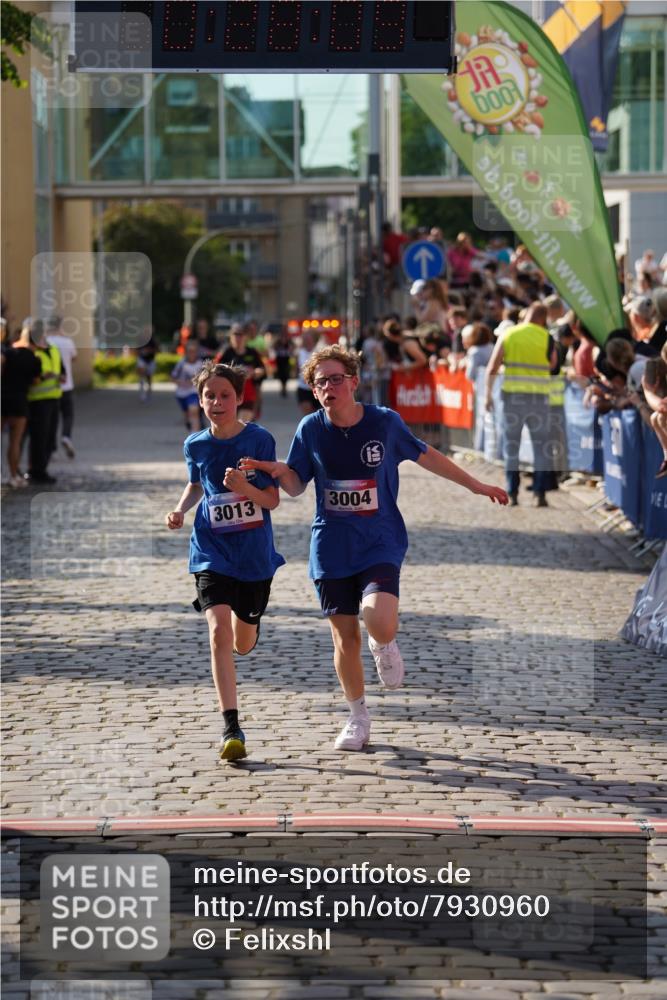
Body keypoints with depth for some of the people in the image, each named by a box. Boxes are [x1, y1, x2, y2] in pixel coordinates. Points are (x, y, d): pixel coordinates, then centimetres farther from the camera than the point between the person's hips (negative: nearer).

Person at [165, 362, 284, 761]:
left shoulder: (260, 439, -10)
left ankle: (249, 619, 55)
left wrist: (246, 487, -27)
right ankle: (232, 728, -16)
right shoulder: (196, 445, -1)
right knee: (219, 634, -18)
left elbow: (273, 500, -9)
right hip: (212, 552, 0)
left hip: (255, 554, 0)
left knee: (243, 645, 14)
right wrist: (181, 509, 1)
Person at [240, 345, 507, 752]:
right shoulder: (311, 430, -4)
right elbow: (296, 486, 5)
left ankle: (385, 645, 15)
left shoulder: (385, 422, -7)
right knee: (345, 636, 5)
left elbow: (425, 456, 9)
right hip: (332, 548, 2)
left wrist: (475, 485, 15)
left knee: (380, 624, -25)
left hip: (380, 543, -2)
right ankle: (359, 718, 26)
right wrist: (280, 472, -18)